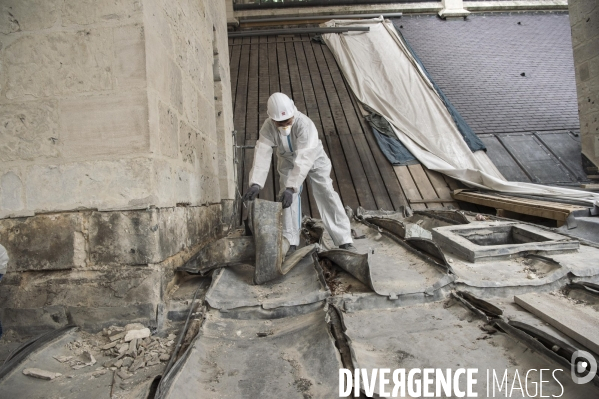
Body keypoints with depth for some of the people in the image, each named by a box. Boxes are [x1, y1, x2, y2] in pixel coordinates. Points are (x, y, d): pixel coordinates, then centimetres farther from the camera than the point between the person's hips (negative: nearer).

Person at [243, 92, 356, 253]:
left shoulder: (305, 124, -39)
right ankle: (290, 242, 5)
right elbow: (262, 154, -36)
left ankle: (345, 240, -2)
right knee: (288, 197, -8)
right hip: (288, 161, 3)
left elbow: (304, 159, -47)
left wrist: (291, 188, -55)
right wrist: (255, 184, -49)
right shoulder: (268, 127, -27)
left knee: (326, 195, -8)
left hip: (314, 159, -3)